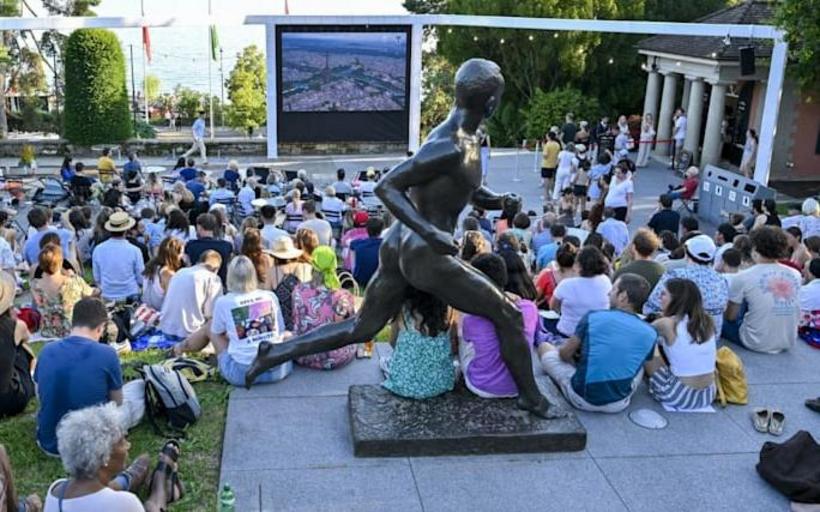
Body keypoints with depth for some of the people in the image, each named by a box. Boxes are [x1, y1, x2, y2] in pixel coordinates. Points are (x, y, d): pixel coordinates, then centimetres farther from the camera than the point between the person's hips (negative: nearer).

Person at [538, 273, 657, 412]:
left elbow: (564, 355, -1)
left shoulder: (593, 317, -11)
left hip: (582, 399, -3)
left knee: (544, 347, 19)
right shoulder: (650, 333, -4)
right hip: (619, 404, 3)